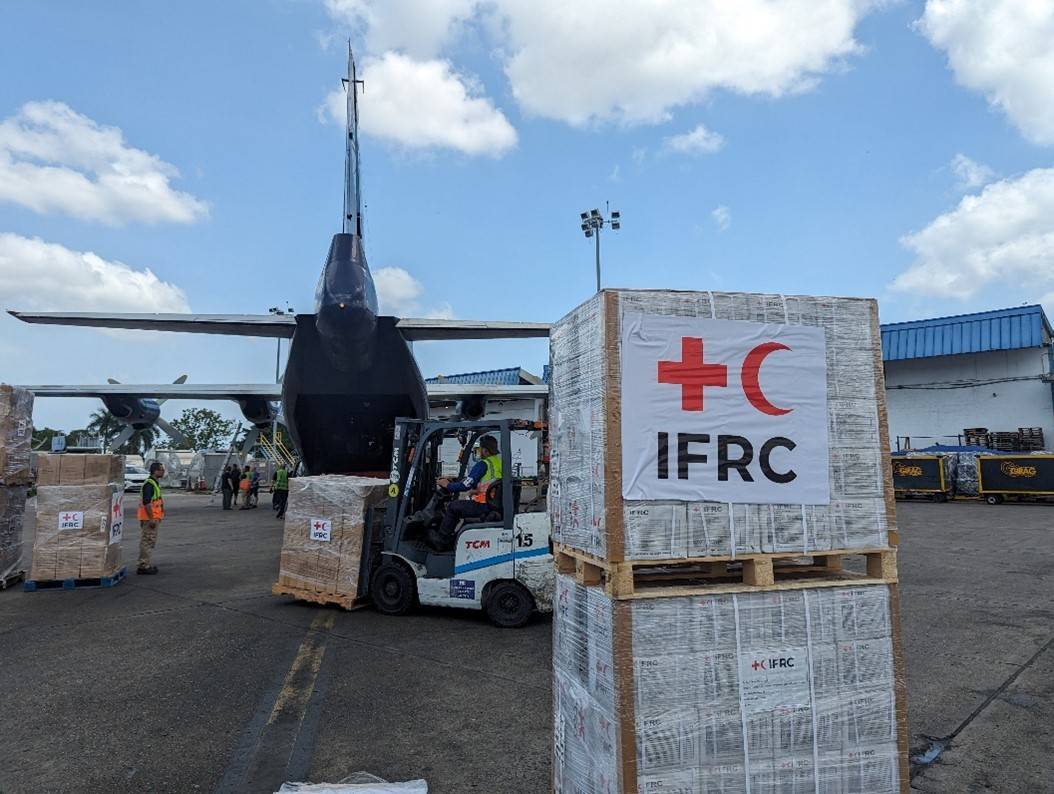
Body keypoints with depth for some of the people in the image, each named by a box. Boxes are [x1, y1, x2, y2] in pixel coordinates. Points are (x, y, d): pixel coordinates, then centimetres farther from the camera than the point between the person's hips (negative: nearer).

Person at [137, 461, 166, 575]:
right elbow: (146, 502, -24)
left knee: (151, 542, 15)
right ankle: (144, 566, -1)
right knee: (147, 541, -5)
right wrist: (151, 518, -24)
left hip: (154, 518, 10)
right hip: (149, 518, -10)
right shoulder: (149, 484, -17)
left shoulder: (155, 483, 15)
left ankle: (148, 564, 23)